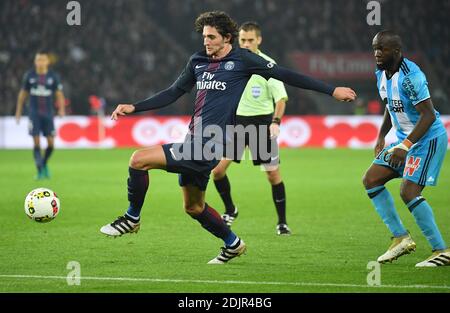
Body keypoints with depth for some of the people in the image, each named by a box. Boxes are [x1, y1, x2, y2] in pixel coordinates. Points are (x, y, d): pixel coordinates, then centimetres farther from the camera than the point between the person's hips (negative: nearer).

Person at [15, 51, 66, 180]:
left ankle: (45, 163, 25)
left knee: (51, 143, -2)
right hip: (34, 114, -1)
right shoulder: (29, 75, 2)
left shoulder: (53, 76, 0)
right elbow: (23, 94, 11)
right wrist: (18, 112, 11)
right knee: (36, 142, -10)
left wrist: (61, 109, -13)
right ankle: (40, 171, -5)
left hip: (48, 114, 1)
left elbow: (59, 94, 2)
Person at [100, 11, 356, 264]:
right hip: (194, 141, 8)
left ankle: (132, 218, 0)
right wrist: (134, 108, 13)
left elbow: (286, 75, -2)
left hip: (209, 145, -8)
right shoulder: (198, 61, 13)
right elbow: (174, 93, 21)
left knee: (139, 160, -17)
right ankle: (233, 244, 37)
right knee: (194, 207, 19)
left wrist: (332, 90, 0)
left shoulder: (242, 59, -5)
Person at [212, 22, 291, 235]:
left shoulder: (268, 65, -9)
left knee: (273, 174, -2)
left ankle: (282, 222, 11)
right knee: (217, 169, -8)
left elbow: (281, 98, -9)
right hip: (237, 119, 3)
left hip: (262, 121, -3)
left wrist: (276, 122, -24)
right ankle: (230, 210, 15)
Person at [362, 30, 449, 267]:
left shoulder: (410, 76, -24)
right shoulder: (381, 74, 5)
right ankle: (401, 237, 8)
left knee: (408, 192, -19)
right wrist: (381, 137, 16)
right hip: (404, 139, 10)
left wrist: (405, 146, -32)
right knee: (371, 179, 3)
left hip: (428, 139, -10)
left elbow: (429, 115, -27)